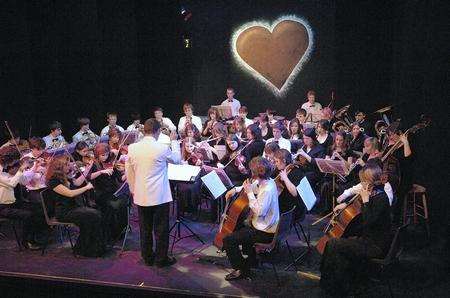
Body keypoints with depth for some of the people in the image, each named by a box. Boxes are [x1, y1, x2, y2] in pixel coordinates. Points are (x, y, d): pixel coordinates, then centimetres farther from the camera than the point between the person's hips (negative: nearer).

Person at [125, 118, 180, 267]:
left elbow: (128, 172, 6)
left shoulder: (132, 148, -3)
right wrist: (174, 141, 15)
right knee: (161, 229, 8)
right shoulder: (162, 148, -16)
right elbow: (177, 159, 4)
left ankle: (147, 257, 27)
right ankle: (161, 259, 16)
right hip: (159, 196, -4)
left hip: (140, 196, 5)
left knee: (145, 229, 16)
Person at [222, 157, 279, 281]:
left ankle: (241, 270, 4)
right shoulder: (264, 182, 1)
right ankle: (251, 258, 45)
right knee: (241, 227, 35)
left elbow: (259, 211, -31)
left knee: (228, 240, -12)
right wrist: (235, 189, 5)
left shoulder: (268, 189, -28)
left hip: (265, 232, -10)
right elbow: (251, 186, 20)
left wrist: (250, 193, -24)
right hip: (264, 225, 10)